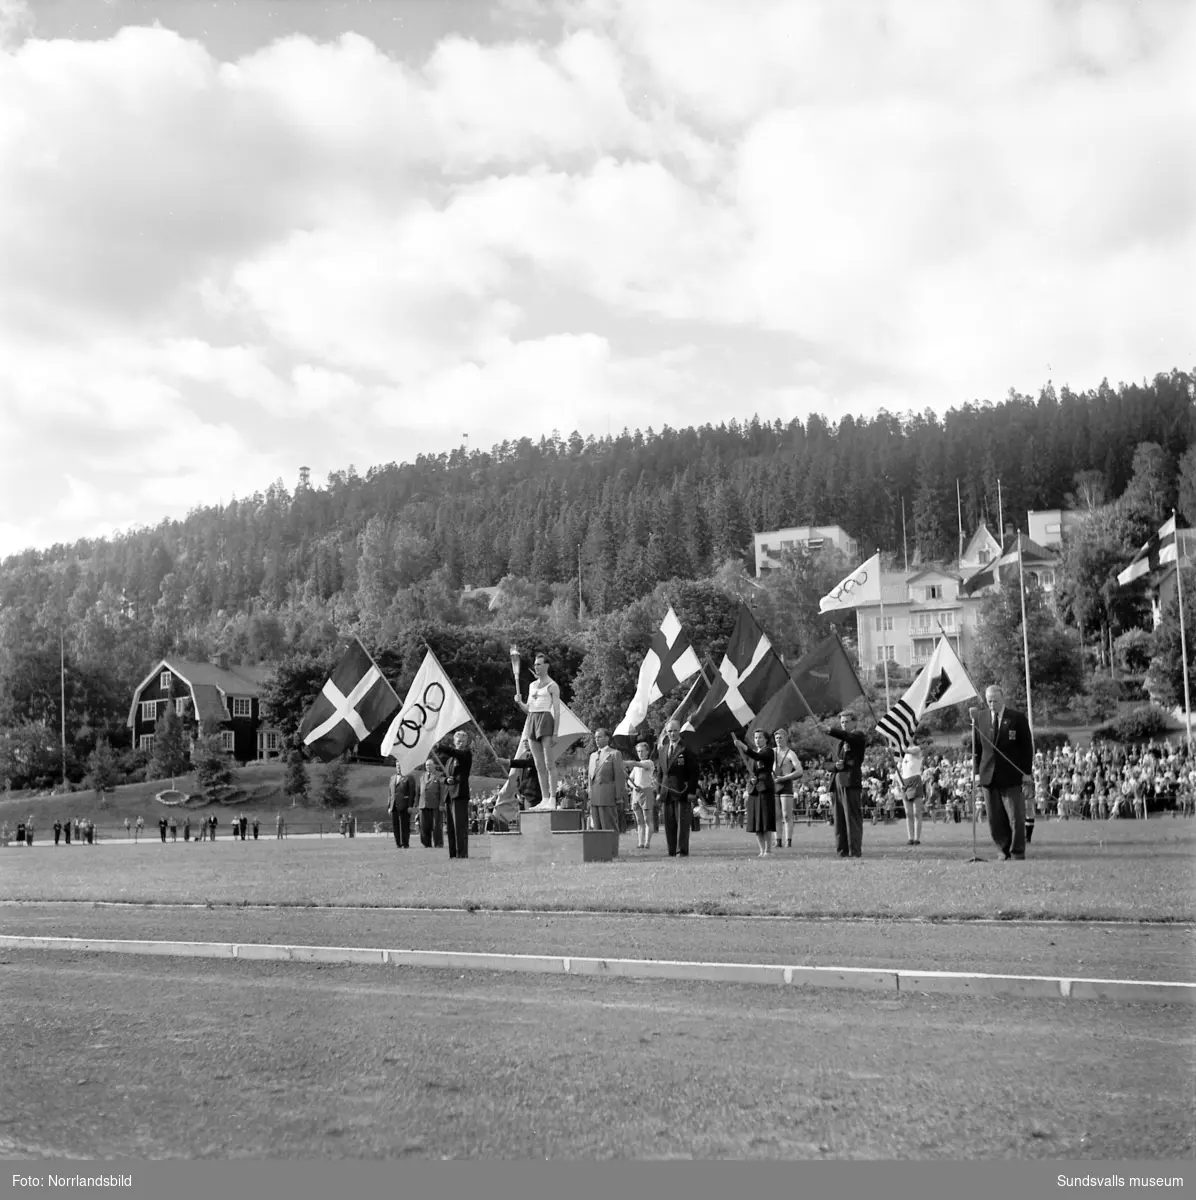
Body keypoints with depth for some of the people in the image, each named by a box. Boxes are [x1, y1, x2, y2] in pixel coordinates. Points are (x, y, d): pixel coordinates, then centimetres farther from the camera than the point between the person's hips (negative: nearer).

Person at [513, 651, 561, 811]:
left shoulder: (552, 686, -2)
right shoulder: (532, 685, 19)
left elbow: (557, 711, -8)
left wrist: (555, 733, -16)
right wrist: (519, 702, 1)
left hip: (546, 720, -7)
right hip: (531, 721, 7)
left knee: (549, 763, -10)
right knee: (539, 765, 5)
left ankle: (553, 799, -11)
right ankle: (545, 799, 7)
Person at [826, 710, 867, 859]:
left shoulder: (858, 736, 0)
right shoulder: (842, 741, 24)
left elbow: (847, 736, -22)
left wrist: (830, 730, -38)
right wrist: (836, 764, 2)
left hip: (851, 781, -8)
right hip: (839, 782, 8)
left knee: (853, 818, -8)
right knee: (840, 819, 7)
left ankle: (855, 851, -8)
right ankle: (842, 851, 10)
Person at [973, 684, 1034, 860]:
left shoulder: (1017, 718, -1)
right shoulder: (980, 717, 8)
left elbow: (1027, 746, 1)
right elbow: (976, 746, 11)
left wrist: (1026, 771, -4)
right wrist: (977, 771, 5)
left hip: (1012, 776, -3)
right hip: (988, 776, 3)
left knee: (1016, 818, -2)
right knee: (994, 820, 4)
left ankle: (1017, 854, 8)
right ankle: (1005, 852, 16)